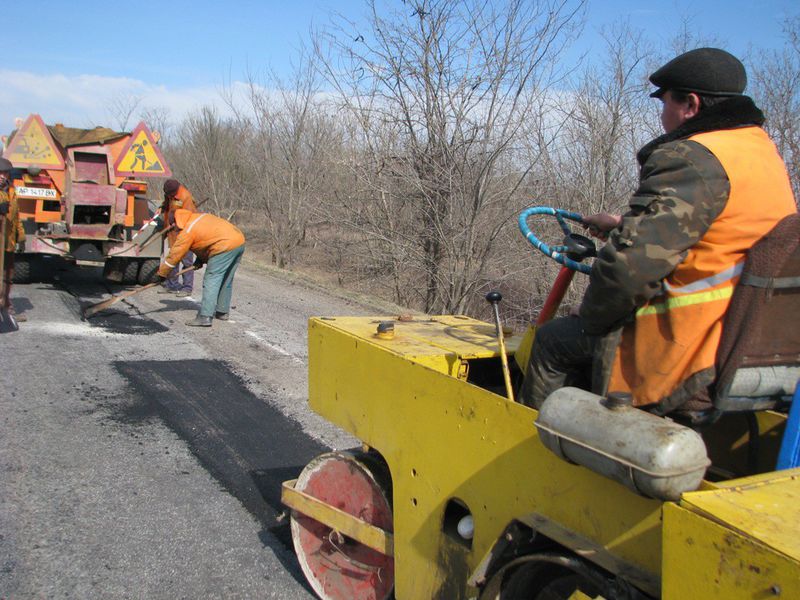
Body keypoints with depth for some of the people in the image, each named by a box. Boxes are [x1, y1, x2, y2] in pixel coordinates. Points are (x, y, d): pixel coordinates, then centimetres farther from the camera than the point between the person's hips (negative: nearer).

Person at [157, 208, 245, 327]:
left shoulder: (187, 232, -4)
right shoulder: (200, 216, 20)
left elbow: (174, 255, 1)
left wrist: (162, 273, 12)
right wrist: (201, 260, 21)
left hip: (226, 247, -9)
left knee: (211, 280, -6)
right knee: (226, 280, 18)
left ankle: (205, 317, -11)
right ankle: (222, 311, 29)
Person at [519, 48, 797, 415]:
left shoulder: (692, 160, -20)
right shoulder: (763, 150, 12)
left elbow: (629, 265, -26)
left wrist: (589, 319, -9)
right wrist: (624, 224, 27)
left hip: (685, 351, -10)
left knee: (552, 343, 8)